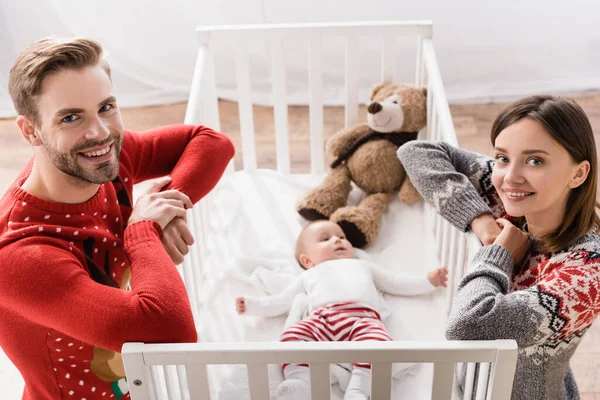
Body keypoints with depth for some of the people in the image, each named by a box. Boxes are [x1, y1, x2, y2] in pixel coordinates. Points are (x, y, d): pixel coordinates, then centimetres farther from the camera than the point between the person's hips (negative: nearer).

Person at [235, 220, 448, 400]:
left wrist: (428, 281, 33)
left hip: (362, 318, 0)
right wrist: (251, 305, 19)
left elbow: (398, 284, 42)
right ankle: (300, 382, -42)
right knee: (292, 335, -31)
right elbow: (280, 302, 32)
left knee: (379, 340, -35)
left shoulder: (363, 266, 43)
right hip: (321, 319, 0)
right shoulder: (308, 276, 39)